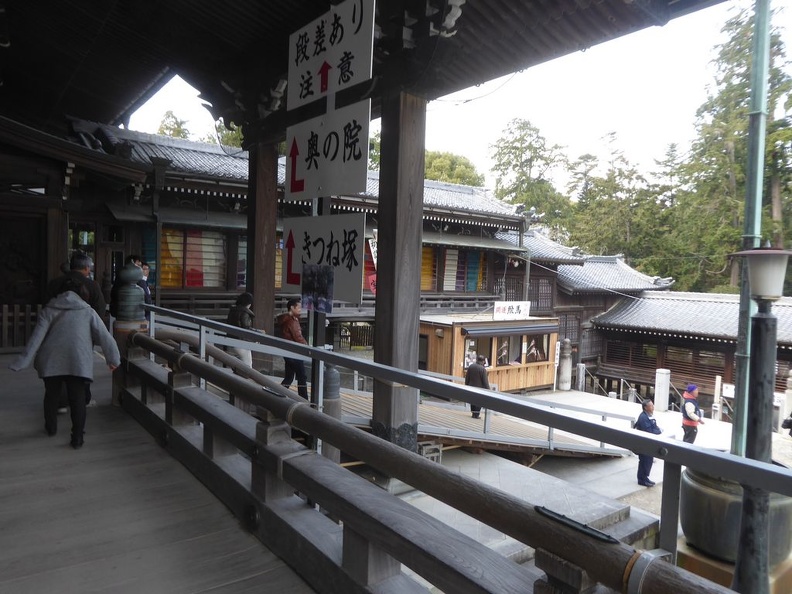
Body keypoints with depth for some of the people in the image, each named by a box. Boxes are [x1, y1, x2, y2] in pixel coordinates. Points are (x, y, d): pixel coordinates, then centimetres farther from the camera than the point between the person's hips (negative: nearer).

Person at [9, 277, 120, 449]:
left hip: (51, 359, 2)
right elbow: (104, 337, 7)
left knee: (51, 394, 21)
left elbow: (37, 337, 2)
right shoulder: (88, 311, 11)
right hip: (78, 361, -2)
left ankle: (51, 427, 39)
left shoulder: (49, 309, 13)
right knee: (77, 399, 3)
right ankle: (77, 437, 2)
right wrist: (113, 359, 14)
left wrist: (23, 360, 1)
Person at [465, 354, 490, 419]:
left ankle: (473, 413, 24)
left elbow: (467, 378, 7)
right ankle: (476, 414, 9)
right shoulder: (483, 369, -19)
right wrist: (488, 389, -6)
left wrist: (466, 385, 19)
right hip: (479, 388, -5)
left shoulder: (470, 366, -1)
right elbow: (485, 381, -16)